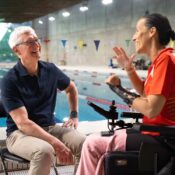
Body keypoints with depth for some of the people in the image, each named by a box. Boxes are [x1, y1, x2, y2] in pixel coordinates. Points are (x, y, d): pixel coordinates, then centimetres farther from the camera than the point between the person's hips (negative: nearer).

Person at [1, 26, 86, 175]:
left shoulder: (50, 70, 2)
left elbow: (71, 88, 24)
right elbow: (22, 123, -21)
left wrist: (74, 115, 12)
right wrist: (55, 143, -30)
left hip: (49, 127, 5)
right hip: (20, 133, -4)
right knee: (44, 151, -37)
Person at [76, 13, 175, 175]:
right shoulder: (160, 59, 11)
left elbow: (151, 110, -25)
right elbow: (145, 92, 20)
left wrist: (119, 89, -14)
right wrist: (128, 68, 7)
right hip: (157, 132, 10)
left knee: (92, 144, -7)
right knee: (104, 139, 20)